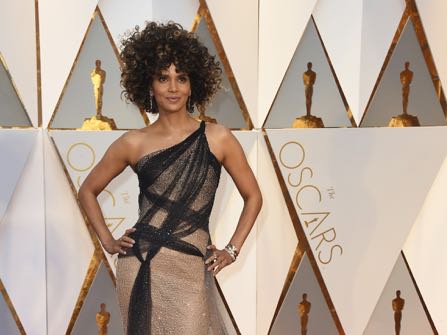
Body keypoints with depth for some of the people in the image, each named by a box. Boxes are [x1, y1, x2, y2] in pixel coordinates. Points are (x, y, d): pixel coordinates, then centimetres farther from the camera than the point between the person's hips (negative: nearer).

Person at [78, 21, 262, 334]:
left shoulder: (217, 138, -1)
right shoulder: (133, 143, 1)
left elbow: (253, 196, 7)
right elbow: (88, 190, 14)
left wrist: (232, 250, 3)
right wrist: (107, 241, 6)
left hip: (192, 269, 0)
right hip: (140, 266, 1)